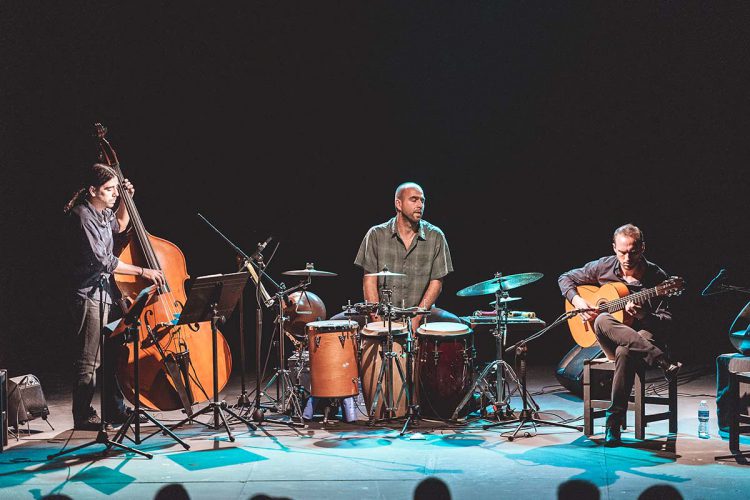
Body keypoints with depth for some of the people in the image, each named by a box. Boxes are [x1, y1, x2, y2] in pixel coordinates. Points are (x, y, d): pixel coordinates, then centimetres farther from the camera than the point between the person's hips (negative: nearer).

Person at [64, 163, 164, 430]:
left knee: (113, 355, 14)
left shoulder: (103, 213, 10)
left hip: (108, 291, 10)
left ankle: (114, 411, 24)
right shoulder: (82, 216, -16)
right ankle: (83, 416, 4)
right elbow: (103, 260, -21)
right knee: (90, 361, -5)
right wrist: (142, 271, -19)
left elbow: (119, 227, 34)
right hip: (90, 295, -10)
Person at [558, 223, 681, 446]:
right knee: (602, 321, -36)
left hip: (644, 334, -3)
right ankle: (664, 363, -39)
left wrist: (643, 315, -28)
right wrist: (577, 301, -6)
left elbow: (666, 322, -7)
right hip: (610, 341, 3)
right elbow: (565, 278, 13)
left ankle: (614, 420, -36)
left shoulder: (657, 277, -6)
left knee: (625, 352, -41)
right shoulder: (603, 267, 1)